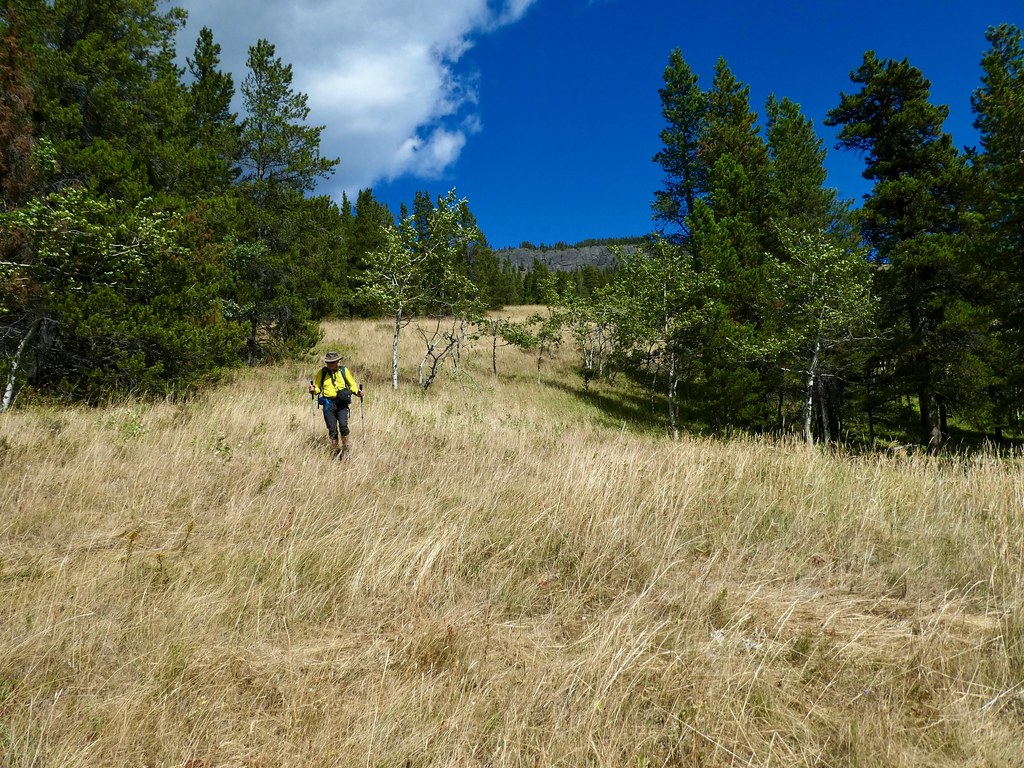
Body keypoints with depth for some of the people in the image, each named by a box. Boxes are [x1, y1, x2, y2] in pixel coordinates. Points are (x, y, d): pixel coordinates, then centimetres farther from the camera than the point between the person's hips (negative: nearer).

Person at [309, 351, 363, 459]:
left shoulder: (344, 371, 5)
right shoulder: (322, 372, 5)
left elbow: (352, 384, 15)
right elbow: (317, 387, 12)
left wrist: (357, 392, -4)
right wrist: (313, 390, -10)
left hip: (342, 403, -1)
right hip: (328, 404, 1)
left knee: (343, 425, -16)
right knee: (332, 429, 2)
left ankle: (345, 448, 5)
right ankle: (336, 451, 17)